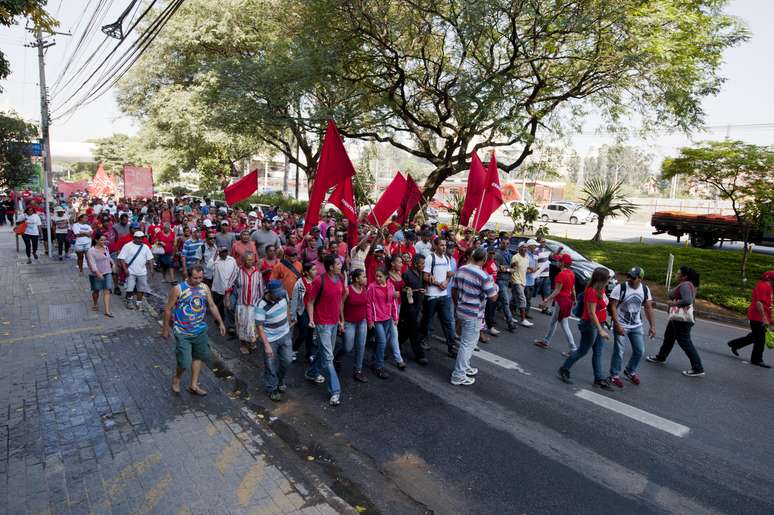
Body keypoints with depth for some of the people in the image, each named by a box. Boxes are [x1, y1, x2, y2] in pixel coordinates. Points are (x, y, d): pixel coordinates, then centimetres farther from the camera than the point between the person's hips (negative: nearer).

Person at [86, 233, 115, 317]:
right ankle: (95, 304, 43)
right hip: (96, 274, -4)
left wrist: (112, 263, 32)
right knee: (96, 291, 14)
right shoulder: (91, 251, -14)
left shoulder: (105, 248, 5)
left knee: (107, 291, -6)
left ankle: (107, 311, -10)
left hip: (107, 273, 4)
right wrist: (98, 273, -31)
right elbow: (92, 263, -22)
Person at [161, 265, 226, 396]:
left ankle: (193, 385, 31)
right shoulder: (178, 289, -15)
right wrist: (165, 328, -3)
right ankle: (176, 379, 26)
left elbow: (212, 306, 8)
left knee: (198, 357, 15)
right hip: (183, 332, -5)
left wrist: (220, 322, 3)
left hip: (200, 330, 5)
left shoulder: (205, 288, -1)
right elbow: (168, 309, -7)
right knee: (185, 362, -6)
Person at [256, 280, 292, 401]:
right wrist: (266, 345, -27)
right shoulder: (262, 306, -27)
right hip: (271, 339, -5)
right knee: (271, 366, 7)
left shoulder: (283, 294, -12)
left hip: (285, 335, 5)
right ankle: (271, 389, 30)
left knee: (286, 361, 16)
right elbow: (259, 326, -24)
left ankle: (280, 381, 43)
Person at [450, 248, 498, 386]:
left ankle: (464, 367, 37)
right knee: (467, 344, 2)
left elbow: (454, 291, 7)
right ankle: (458, 376, 10)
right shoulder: (484, 276, -21)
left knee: (467, 341, 23)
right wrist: (494, 286, 4)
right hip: (473, 315, -7)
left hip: (461, 311, 7)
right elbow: (493, 297, -15)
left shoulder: (461, 270, 0)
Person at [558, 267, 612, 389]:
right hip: (590, 325, -9)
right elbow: (591, 313, -25)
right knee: (583, 351, 4)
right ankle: (564, 370, 20)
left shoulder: (600, 290, 5)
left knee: (598, 354, 13)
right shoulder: (592, 292, -22)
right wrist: (600, 330, -27)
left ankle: (599, 379, 20)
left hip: (599, 325, 9)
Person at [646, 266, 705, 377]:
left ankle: (698, 369, -1)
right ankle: (661, 357, 39)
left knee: (685, 342, -6)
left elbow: (687, 300, -34)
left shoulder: (685, 285, -20)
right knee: (668, 337, 23)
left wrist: (674, 303, -22)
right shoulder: (687, 284, 11)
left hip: (681, 318, -11)